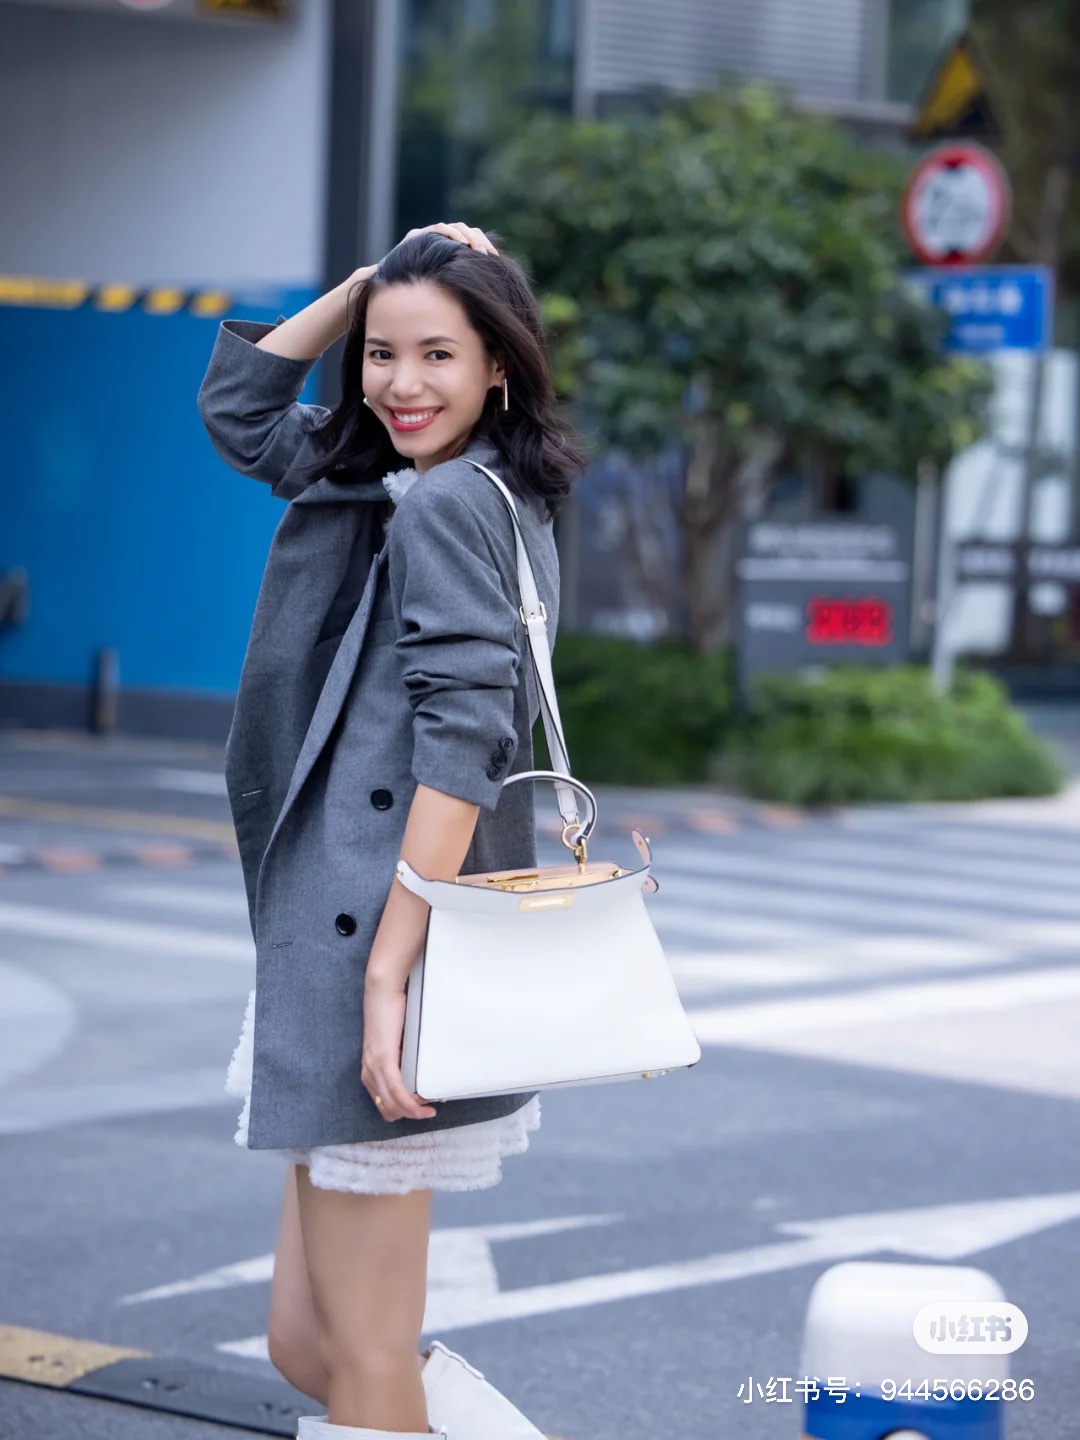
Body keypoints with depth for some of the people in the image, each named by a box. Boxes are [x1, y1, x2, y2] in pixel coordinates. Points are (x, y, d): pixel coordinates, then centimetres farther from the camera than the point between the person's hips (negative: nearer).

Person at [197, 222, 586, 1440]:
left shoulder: (444, 503, -10)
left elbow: (459, 744, -20)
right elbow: (238, 405, 29)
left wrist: (389, 975, -23)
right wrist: (364, 286, 16)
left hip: (376, 938, -10)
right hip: (333, 944, 10)